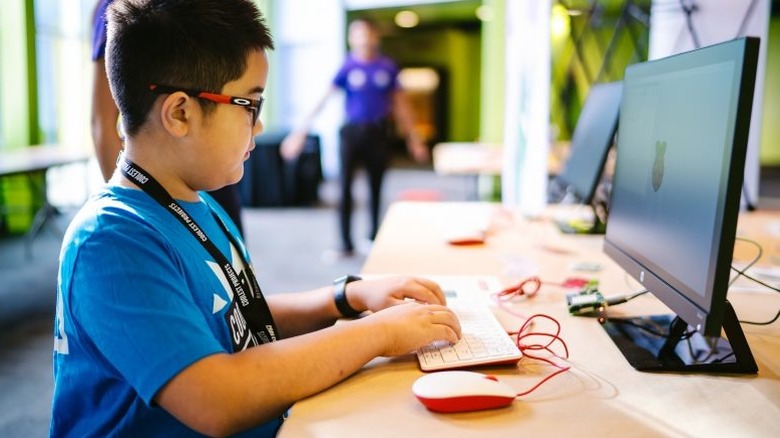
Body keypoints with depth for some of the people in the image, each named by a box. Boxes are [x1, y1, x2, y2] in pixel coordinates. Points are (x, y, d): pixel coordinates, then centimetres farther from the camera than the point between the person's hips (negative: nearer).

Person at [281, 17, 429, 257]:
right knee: (344, 188, -4)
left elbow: (400, 104, 10)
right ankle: (346, 244, 5)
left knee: (376, 189, 9)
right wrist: (300, 131, -15)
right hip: (351, 132, -1)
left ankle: (374, 238, 26)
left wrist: (413, 137, 10)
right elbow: (324, 99, -9)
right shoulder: (347, 67, -3)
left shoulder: (388, 67, 3)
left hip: (378, 134, 2)